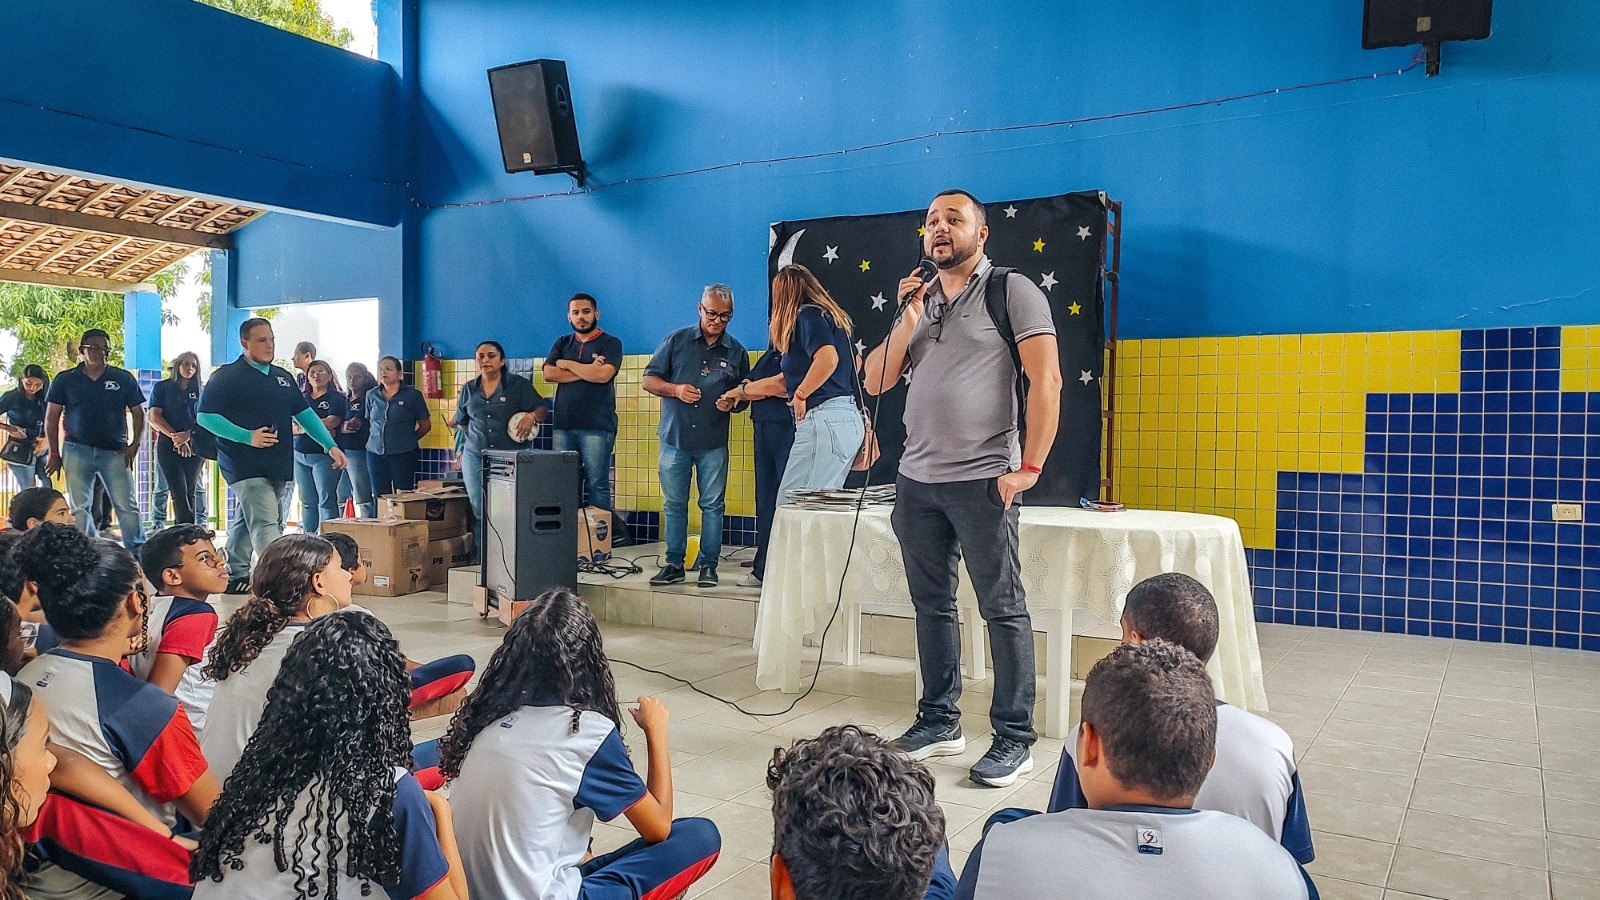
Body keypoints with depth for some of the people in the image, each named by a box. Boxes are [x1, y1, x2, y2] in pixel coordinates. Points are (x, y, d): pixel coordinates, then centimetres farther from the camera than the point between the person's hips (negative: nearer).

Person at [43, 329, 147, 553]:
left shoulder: (124, 378, 5)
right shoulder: (65, 380, 6)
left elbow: (138, 413, 9)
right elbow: (52, 418, 9)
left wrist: (134, 445, -3)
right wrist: (54, 453, 3)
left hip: (115, 452, -1)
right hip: (77, 450, 1)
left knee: (126, 506, -5)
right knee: (80, 508, 3)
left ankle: (138, 553, -1)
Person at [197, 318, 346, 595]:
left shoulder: (282, 377, 16)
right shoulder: (227, 377, -5)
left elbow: (304, 413, 17)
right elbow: (205, 416, -10)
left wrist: (330, 445, 8)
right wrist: (247, 437, -18)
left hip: (278, 465, 7)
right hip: (245, 466, -7)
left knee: (249, 520, 18)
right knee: (265, 524, -17)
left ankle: (235, 576, 31)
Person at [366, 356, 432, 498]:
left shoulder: (412, 394, 0)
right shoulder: (372, 396, 11)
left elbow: (425, 425, 3)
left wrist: (407, 440, 5)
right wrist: (377, 439, 6)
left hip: (404, 454, -4)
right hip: (375, 453, 4)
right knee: (380, 497, 5)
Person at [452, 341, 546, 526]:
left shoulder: (519, 384, 1)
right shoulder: (468, 389, 12)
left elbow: (542, 408, 0)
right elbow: (462, 422, 22)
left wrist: (532, 417, -19)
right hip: (475, 456, 3)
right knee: (479, 510, 1)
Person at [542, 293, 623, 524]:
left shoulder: (611, 343, 5)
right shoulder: (562, 343, 18)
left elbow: (603, 375, -12)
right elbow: (549, 374, 2)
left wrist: (567, 364, 1)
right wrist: (587, 371, -5)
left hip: (597, 427, -4)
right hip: (562, 425, 4)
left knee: (597, 485, -6)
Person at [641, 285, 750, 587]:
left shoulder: (737, 352, 8)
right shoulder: (676, 340, 6)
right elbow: (648, 380, 5)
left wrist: (732, 402, -10)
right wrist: (675, 389, -12)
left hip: (714, 443, 0)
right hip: (675, 438, 0)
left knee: (712, 505, 2)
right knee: (674, 504, 6)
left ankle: (708, 565, 12)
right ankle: (674, 564, 15)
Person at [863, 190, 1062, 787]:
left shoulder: (1011, 291, -2)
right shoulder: (919, 300, 16)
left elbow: (1046, 381, -9)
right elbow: (875, 382, 10)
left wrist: (1028, 468, -14)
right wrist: (908, 319, -2)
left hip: (982, 480, -6)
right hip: (916, 479, 6)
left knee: (1002, 608, 0)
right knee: (932, 604, 12)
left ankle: (1014, 738, 9)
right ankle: (939, 721, 25)